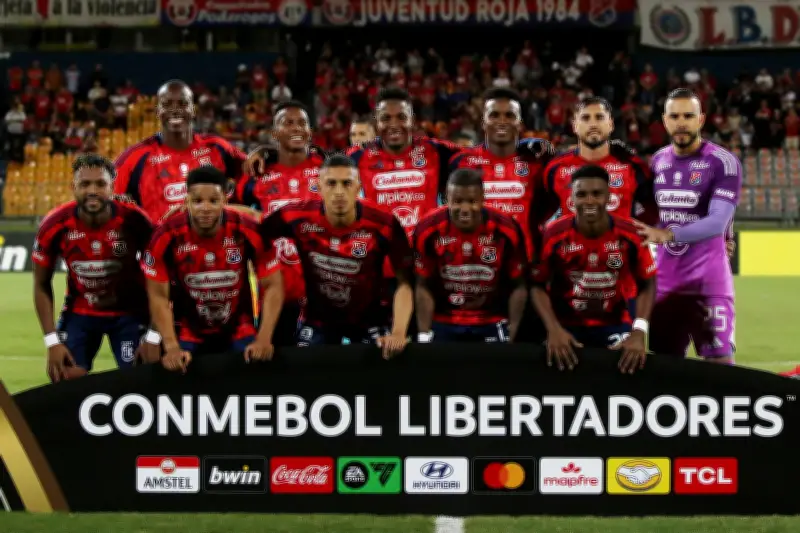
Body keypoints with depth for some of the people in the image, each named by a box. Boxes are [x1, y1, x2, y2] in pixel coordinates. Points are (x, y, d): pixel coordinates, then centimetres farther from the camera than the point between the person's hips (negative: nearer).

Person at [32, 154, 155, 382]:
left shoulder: (133, 221, -25)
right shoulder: (55, 225, -21)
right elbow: (42, 285, -6)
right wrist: (52, 341, -12)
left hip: (129, 312, -1)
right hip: (79, 312, 1)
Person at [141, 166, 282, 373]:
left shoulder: (249, 231, -20)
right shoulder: (167, 236, -20)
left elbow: (273, 285, -12)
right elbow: (158, 295, -12)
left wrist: (264, 340, -22)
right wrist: (172, 347, -21)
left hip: (240, 333, 0)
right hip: (189, 335, 0)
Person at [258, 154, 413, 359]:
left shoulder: (382, 224, -23)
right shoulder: (298, 217, -21)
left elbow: (405, 280, -18)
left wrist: (398, 333, -30)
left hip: (367, 320, -1)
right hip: (317, 320, 1)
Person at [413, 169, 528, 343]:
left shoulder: (506, 230, -14)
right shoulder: (428, 230, -14)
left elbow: (518, 286, -3)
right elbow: (424, 286, -4)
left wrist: (511, 335, -5)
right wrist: (424, 335, -7)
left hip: (492, 324, 0)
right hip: (443, 323, 0)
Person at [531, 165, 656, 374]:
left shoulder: (630, 235, -12)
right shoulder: (554, 235, -14)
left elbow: (647, 284, -4)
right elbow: (538, 286, -6)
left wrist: (639, 332, -19)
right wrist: (554, 330, -20)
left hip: (615, 324, 1)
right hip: (566, 325, -1)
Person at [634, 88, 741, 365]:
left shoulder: (723, 163, -11)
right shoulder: (658, 161, 9)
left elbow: (718, 222, -22)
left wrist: (669, 235, -32)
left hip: (708, 282, -6)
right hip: (664, 281, 6)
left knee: (720, 363, -11)